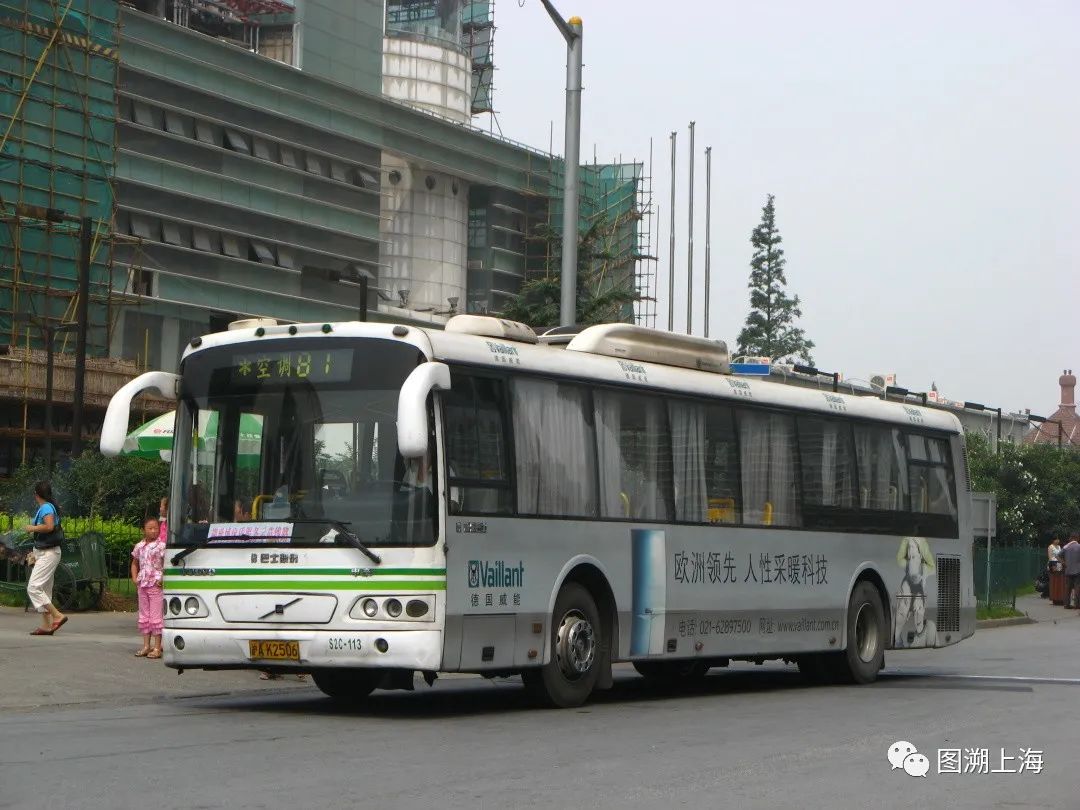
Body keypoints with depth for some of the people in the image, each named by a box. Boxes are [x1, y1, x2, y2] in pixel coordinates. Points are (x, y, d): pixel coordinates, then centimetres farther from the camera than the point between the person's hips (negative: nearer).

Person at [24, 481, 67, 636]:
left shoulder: (46, 508, -15)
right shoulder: (48, 507, 15)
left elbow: (49, 526, -32)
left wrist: (33, 528, -15)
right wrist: (36, 554, 22)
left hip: (48, 554, -10)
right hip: (44, 553, 10)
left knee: (33, 588, -14)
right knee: (45, 590, 11)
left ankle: (57, 616, -16)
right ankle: (46, 625, 12)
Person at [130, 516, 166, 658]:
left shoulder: (161, 546, -8)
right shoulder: (139, 546, 9)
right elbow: (135, 563, 21)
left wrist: (162, 579, -17)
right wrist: (134, 578, 8)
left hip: (156, 584, -6)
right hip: (142, 584, 6)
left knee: (156, 615, -4)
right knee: (144, 615, 11)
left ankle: (157, 647, 0)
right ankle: (146, 645, 18)